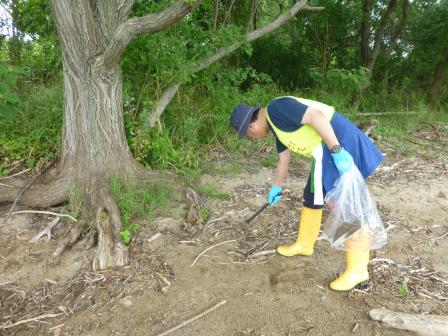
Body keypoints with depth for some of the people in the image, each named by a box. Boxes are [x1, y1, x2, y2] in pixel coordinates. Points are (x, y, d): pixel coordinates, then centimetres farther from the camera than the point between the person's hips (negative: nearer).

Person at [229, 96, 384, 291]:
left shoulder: (276, 108, -13)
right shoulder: (275, 124, 18)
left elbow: (316, 116, -25)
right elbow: (284, 157, 31)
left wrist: (337, 151, -27)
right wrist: (277, 187, 41)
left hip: (338, 144, -10)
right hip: (325, 152, 10)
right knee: (312, 198, 19)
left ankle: (357, 270, 6)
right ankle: (304, 245, 37)